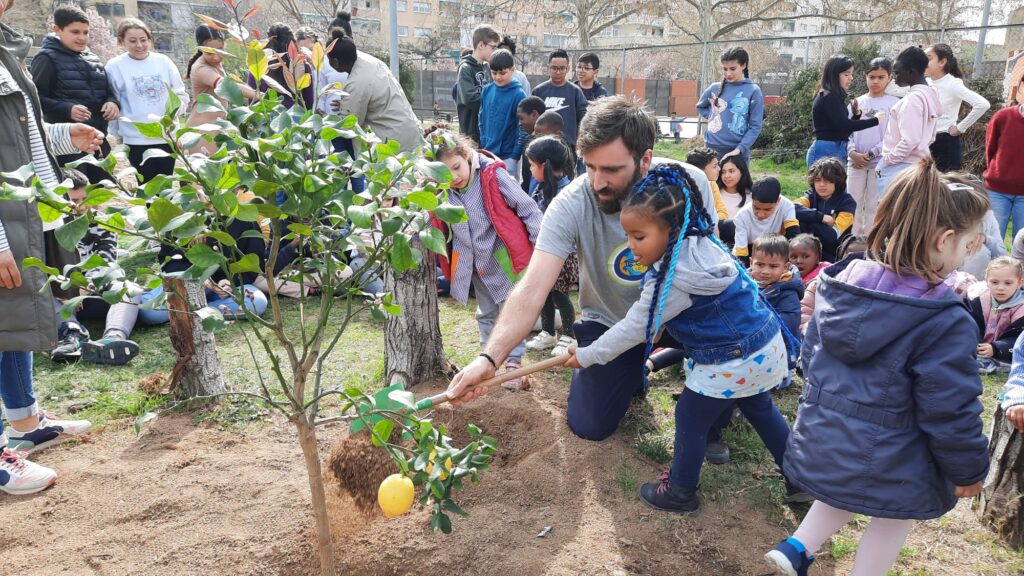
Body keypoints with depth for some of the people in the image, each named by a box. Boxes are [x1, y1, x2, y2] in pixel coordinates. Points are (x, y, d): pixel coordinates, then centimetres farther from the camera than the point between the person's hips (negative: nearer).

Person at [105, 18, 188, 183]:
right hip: (137, 139, -2)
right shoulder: (115, 66, -4)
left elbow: (182, 94, 7)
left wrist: (175, 108, -12)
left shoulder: (163, 61, 2)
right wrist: (118, 134, 0)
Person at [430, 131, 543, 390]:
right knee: (486, 313, 18)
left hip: (503, 255, -5)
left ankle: (513, 362, 13)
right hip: (476, 263, 6)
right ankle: (489, 357, 33)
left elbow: (528, 209, -15)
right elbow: (436, 225, 10)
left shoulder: (493, 175, -21)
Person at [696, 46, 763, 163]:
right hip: (711, 150, 2)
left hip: (738, 153, -2)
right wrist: (712, 117, 5)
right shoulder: (714, 88, 4)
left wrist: (739, 149, -17)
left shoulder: (753, 91, -4)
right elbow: (700, 107, 23)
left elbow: (755, 126, -7)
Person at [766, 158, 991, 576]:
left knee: (842, 498, 32)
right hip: (887, 459, -5)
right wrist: (968, 469, -1)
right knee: (893, 522, 21)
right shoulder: (944, 321, -25)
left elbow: (810, 356, 7)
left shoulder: (840, 284, -5)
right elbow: (950, 410, -18)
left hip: (823, 437, 6)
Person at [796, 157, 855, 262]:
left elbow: (833, 235, -20)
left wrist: (809, 219, -14)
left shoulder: (847, 202, -7)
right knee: (799, 220, -20)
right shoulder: (811, 195, 2)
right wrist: (821, 217, -24)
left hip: (834, 256, -3)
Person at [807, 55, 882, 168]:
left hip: (836, 152, 10)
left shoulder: (834, 97, 18)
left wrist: (856, 115, 4)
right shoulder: (828, 97, -10)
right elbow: (844, 125, -19)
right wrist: (875, 120, -10)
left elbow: (844, 130, 21)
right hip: (826, 153, -10)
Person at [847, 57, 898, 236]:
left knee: (874, 207, 3)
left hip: (879, 162, -3)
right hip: (855, 162, 3)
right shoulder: (857, 102, 9)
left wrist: (871, 154, -12)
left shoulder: (894, 103, -1)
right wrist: (853, 153, -10)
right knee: (853, 204, 5)